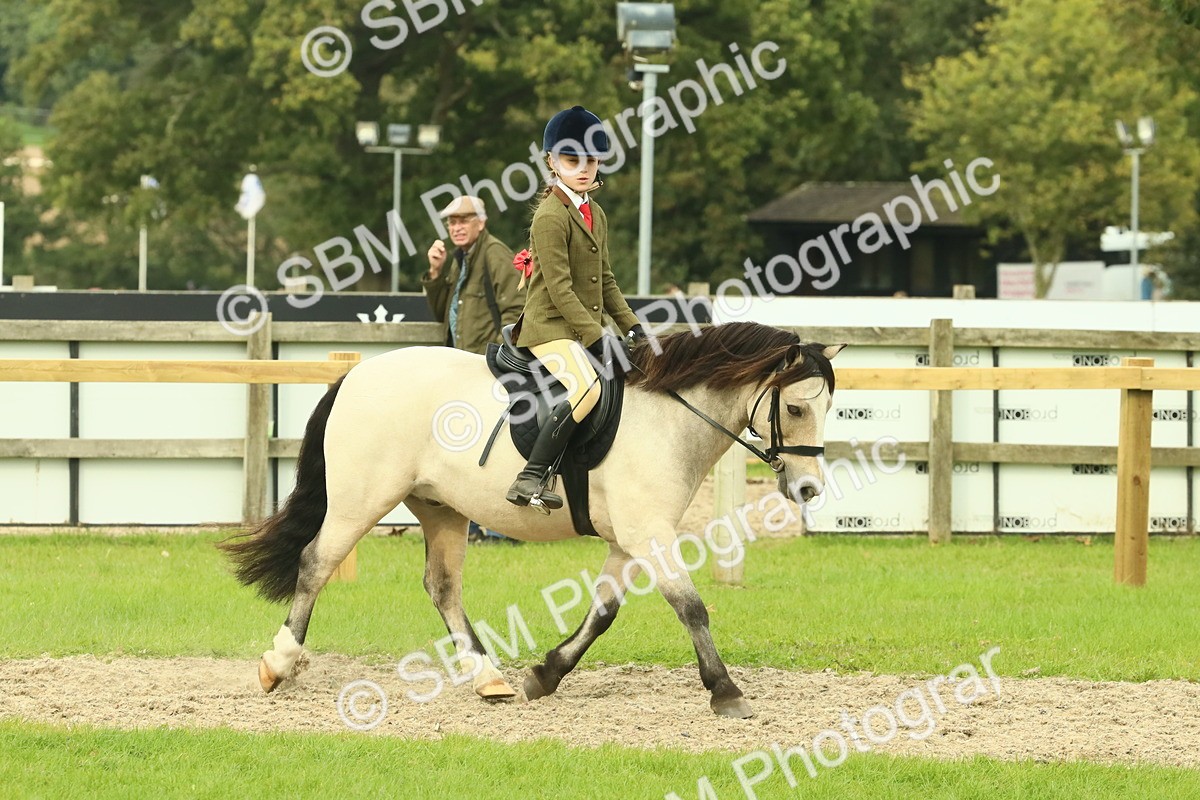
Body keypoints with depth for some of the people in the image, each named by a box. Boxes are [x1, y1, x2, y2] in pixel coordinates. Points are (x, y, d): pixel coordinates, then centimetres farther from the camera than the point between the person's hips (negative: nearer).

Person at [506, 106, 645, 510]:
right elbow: (560, 288, -18)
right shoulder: (551, 216, -13)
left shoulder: (595, 214, 16)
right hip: (551, 327, -10)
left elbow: (605, 279, 22)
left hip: (584, 328, 10)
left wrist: (631, 326, 11)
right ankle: (531, 478, -34)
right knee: (587, 388, -31)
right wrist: (596, 338, -22)